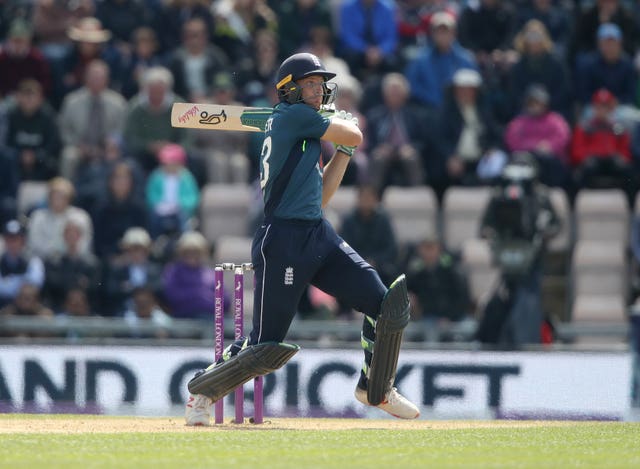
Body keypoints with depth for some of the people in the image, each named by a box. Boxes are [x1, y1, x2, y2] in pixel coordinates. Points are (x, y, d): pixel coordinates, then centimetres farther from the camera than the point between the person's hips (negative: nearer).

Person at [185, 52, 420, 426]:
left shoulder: (305, 134, 21)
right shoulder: (293, 115, -8)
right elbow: (355, 136, -4)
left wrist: (343, 151, 21)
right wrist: (343, 124, 18)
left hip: (320, 236, 9)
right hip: (284, 241, -9)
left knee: (387, 305, 0)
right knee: (266, 347, -6)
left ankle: (376, 389, 19)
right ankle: (202, 392, 17)